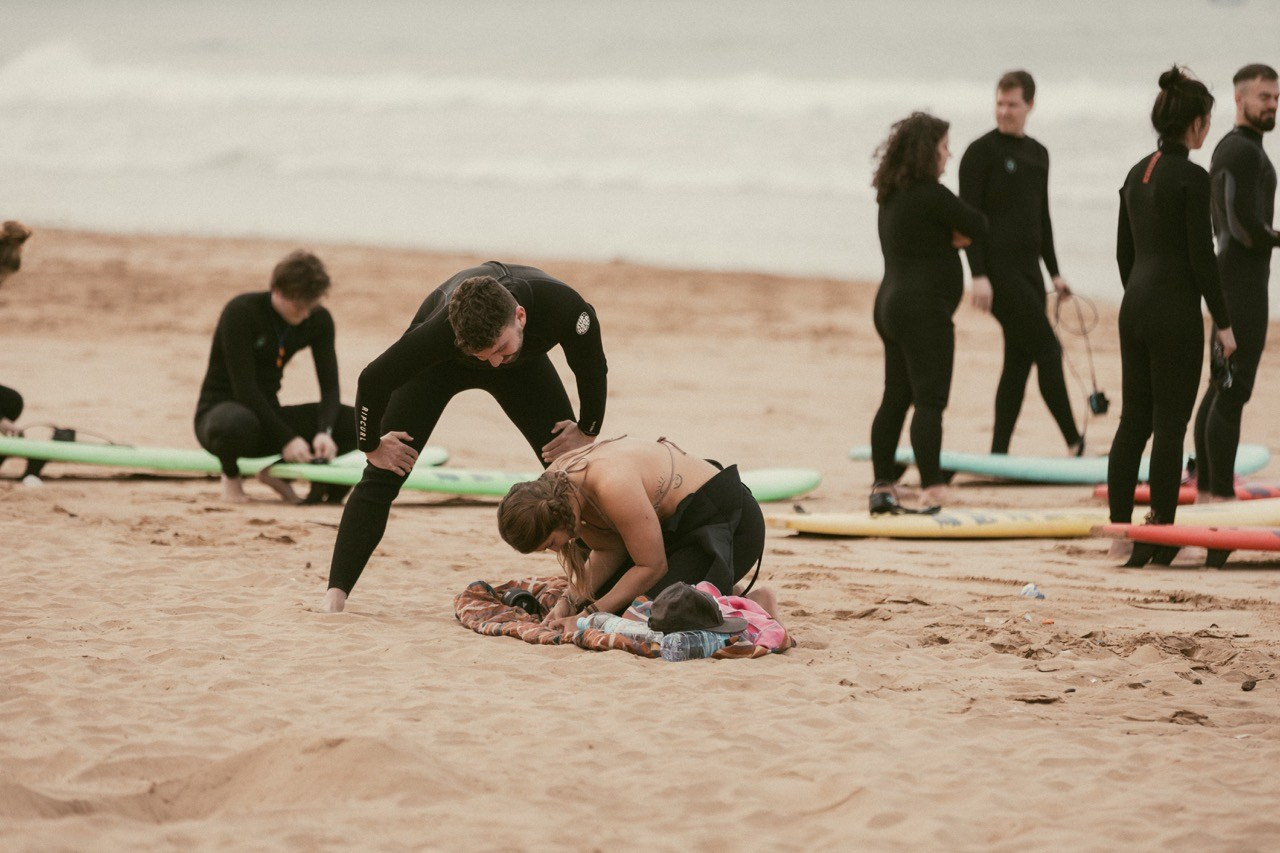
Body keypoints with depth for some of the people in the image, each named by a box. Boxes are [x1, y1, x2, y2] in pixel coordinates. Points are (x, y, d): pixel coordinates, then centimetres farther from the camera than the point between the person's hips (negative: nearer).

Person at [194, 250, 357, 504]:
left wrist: (324, 432, -25)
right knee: (239, 424, -45)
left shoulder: (319, 320, -1)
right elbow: (244, 387, -23)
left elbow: (330, 386, -5)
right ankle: (230, 473, -6)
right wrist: (286, 438, -27)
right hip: (219, 410, -5)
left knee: (357, 423, -16)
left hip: (267, 414, 5)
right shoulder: (241, 312, -19)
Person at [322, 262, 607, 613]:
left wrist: (587, 432, -8)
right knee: (383, 475, -13)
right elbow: (373, 380, -31)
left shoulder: (564, 307, -41)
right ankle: (335, 594, -13)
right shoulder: (438, 331, -46)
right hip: (441, 362, -2)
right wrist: (372, 446, -18)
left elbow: (593, 369, -19)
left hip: (524, 361, 2)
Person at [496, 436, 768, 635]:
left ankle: (755, 608, -4)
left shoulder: (612, 485, -34)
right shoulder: (554, 484, -8)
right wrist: (572, 601, -11)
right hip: (676, 524, 10)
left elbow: (652, 566, -24)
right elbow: (610, 550, 3)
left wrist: (590, 615, -20)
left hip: (727, 521, -10)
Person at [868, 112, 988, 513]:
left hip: (891, 303, 10)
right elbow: (978, 227, -11)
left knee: (896, 399, 12)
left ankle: (882, 488, 15)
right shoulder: (929, 195, -16)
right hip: (923, 310, -10)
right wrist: (957, 233, 6)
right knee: (930, 399, -12)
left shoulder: (893, 195, 13)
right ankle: (932, 491, -17)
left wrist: (950, 236, -3)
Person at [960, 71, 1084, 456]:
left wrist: (1054, 272, 20)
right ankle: (1075, 444, -5)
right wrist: (978, 275, -18)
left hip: (1028, 270, 8)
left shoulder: (1038, 154, 16)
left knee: (1019, 362, 6)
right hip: (999, 271, -8)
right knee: (1047, 350, -9)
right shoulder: (981, 152, -6)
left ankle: (999, 453, 10)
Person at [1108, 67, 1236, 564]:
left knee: (1133, 421, 10)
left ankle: (1119, 534, 10)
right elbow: (1201, 256, -14)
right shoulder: (1192, 178, -13)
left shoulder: (1137, 174, 10)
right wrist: (1223, 322, -7)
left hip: (1135, 305, 8)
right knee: (1169, 425, -2)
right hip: (1175, 311, -8)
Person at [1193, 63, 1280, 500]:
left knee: (1221, 388, 11)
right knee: (1233, 391, -12)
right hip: (1243, 287, -11)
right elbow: (1245, 225, -22)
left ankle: (1206, 491, 13)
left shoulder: (1227, 151, 19)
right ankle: (1222, 497, -14)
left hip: (1228, 282, 11)